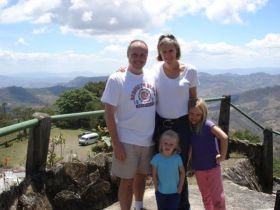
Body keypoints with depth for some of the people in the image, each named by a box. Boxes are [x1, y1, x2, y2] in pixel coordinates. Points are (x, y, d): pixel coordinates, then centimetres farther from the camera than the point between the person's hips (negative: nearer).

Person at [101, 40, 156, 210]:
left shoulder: (151, 78, 3)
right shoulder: (117, 79, -11)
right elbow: (109, 114, -12)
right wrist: (116, 144, -15)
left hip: (149, 139, 5)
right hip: (127, 141, -5)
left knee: (141, 176, 21)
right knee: (127, 181, 5)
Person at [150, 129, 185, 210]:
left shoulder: (177, 158, -11)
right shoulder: (157, 158, -13)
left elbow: (182, 173, 1)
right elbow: (154, 175, -5)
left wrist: (180, 187, -2)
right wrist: (156, 188, -3)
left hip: (174, 192, 0)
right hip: (160, 192, 0)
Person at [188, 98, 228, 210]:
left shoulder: (208, 125, -17)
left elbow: (224, 137, -27)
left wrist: (222, 155, -21)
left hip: (213, 166, -5)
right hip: (198, 168, 6)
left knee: (217, 197, 1)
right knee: (206, 197, 18)